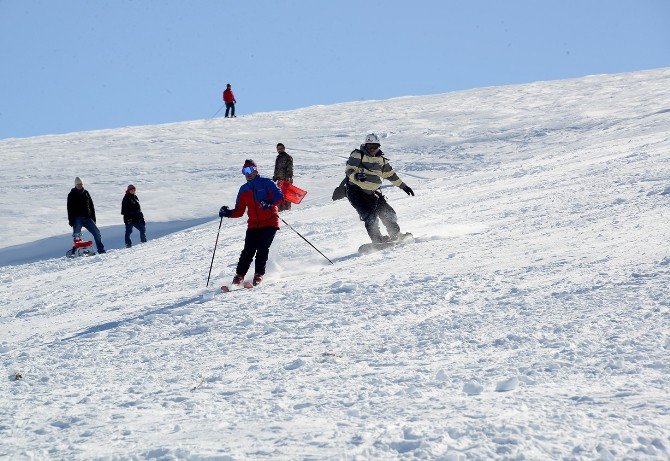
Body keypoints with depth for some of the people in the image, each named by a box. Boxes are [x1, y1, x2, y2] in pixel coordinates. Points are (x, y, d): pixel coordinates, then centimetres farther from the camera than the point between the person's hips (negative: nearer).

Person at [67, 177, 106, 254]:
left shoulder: (86, 193, 14)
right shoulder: (72, 195, 3)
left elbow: (91, 206, 18)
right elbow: (70, 209, -2)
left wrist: (93, 217, 11)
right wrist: (71, 220, -10)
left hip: (87, 218, 4)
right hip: (77, 218, -4)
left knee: (97, 233, -1)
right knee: (77, 235, -9)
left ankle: (101, 250, 5)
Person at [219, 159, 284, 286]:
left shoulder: (266, 183, 0)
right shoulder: (244, 189, 14)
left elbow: (279, 195, -12)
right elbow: (239, 211, 13)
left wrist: (269, 202, -31)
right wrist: (227, 213, -6)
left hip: (269, 223, -4)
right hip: (253, 224, 4)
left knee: (262, 248, -14)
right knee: (248, 250, -8)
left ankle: (259, 274, -4)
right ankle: (239, 275, -6)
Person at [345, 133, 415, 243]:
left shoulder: (381, 159, 12)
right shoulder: (358, 155, -6)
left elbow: (390, 174, 23)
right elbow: (349, 170, -14)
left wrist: (403, 186, 27)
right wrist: (356, 176, -37)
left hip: (373, 192, 5)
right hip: (356, 191, -5)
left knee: (387, 213, -1)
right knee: (369, 215, -21)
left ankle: (396, 235, 17)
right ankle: (377, 239, -20)